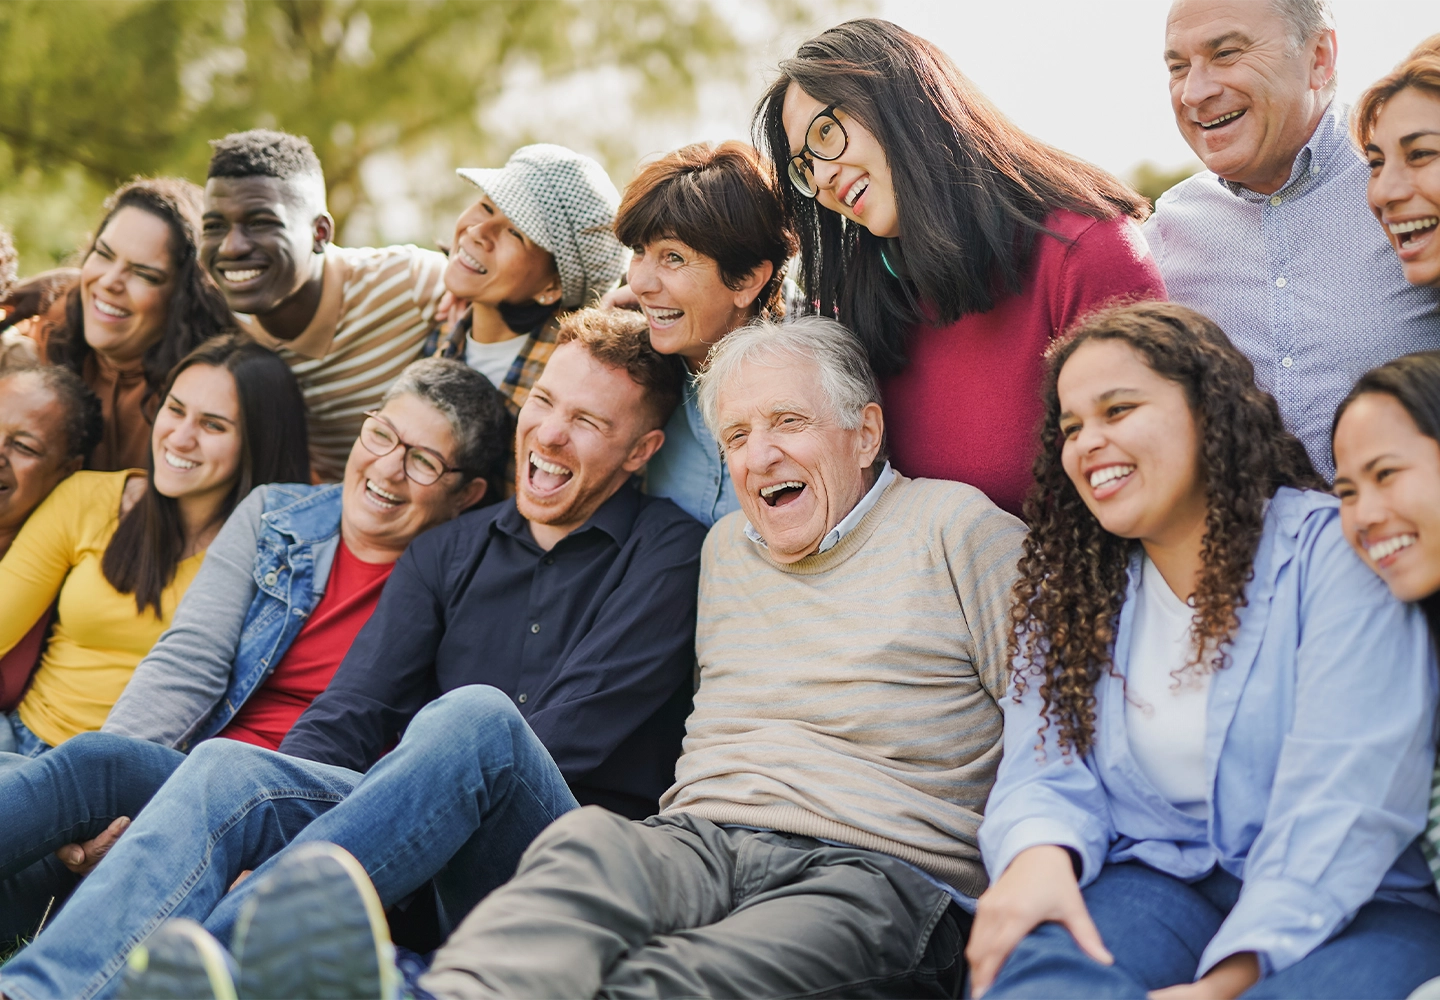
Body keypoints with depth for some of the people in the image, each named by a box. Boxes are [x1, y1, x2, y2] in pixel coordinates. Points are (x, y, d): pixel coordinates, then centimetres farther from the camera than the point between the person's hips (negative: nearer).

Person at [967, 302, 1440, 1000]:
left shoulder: (1330, 550, -4)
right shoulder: (1064, 594, 14)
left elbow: (1345, 798, -15)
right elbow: (1045, 771, 6)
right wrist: (1040, 851, -21)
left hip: (1350, 905, -1)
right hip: (1157, 882, 2)